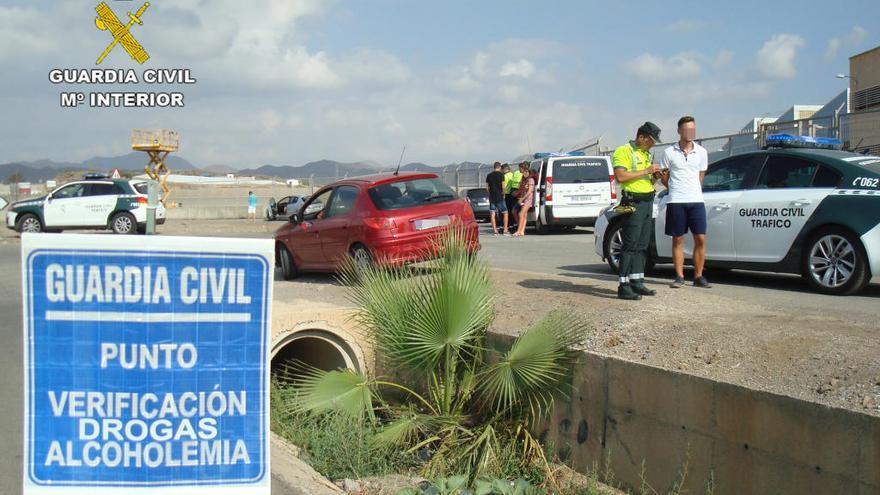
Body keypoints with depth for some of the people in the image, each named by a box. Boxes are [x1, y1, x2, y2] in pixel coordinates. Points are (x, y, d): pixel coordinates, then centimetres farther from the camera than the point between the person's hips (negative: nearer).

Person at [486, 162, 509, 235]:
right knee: (505, 213, 5)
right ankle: (505, 230, -1)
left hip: (491, 197, 4)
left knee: (492, 214, 5)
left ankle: (495, 230, 3)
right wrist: (503, 193, 4)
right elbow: (503, 186, -12)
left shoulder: (489, 175, 8)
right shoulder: (501, 175, -6)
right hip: (499, 197, -4)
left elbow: (487, 187, 9)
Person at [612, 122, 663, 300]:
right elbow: (621, 176, -20)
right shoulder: (623, 151, -7)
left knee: (642, 245, 10)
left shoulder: (645, 154, 21)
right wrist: (646, 171, -17)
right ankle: (624, 286, -10)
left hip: (648, 202, 9)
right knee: (630, 245, -11)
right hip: (633, 202, -9)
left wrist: (655, 176, 8)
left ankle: (637, 282, 15)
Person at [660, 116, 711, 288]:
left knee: (700, 239, -1)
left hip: (696, 201, 2)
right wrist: (675, 190, 9)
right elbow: (664, 177, 9)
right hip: (676, 202, -2)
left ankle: (698, 276, 8)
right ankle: (679, 276, 10)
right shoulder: (669, 152, 0)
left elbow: (701, 175, 17)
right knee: (678, 240, 3)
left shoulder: (701, 152, 7)